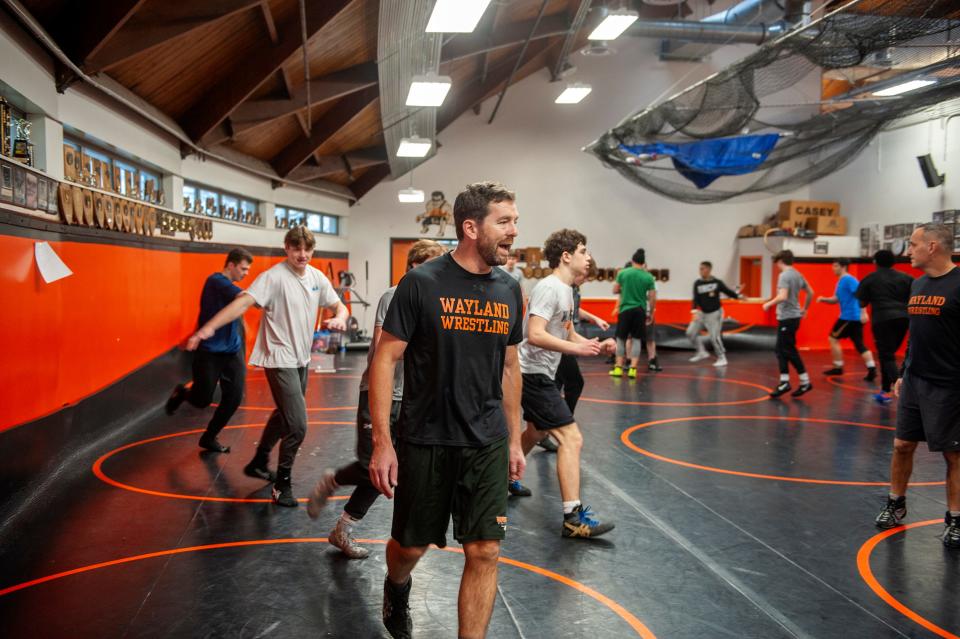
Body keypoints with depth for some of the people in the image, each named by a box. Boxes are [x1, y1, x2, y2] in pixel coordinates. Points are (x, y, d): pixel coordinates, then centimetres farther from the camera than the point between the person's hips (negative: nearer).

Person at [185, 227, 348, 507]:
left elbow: (339, 306, 11)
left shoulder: (317, 277, 4)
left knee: (283, 416, 23)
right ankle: (282, 483, 8)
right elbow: (243, 302, -29)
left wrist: (339, 318, -14)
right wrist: (208, 327, -41)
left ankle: (258, 463, 43)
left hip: (301, 359, 8)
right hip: (280, 359, -8)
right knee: (297, 426, -11)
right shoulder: (274, 277, -17)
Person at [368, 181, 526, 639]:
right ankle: (396, 590, 49)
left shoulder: (509, 291, 3)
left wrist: (514, 438, 14)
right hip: (424, 442, -3)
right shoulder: (422, 283, -12)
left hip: (487, 445, 3)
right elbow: (385, 359, -10)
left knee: (484, 552, 0)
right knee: (411, 545, 14)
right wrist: (382, 443, -14)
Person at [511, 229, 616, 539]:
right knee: (571, 437, -15)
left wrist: (592, 345, 2)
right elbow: (534, 335, -27)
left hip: (540, 374, 11)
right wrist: (575, 348, -30)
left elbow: (567, 333, 19)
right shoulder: (549, 287, -18)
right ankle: (573, 517, -16)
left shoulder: (566, 290, 13)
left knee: (536, 432, 28)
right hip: (534, 373, -11)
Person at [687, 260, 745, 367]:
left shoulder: (717, 282, -9)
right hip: (702, 313, 4)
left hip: (714, 313, -4)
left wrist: (739, 296, -10)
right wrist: (694, 311, -23)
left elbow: (728, 291, 1)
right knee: (691, 333, 2)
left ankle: (722, 358, 6)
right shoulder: (697, 284, -3)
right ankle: (701, 352, 20)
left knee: (714, 336, -10)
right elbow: (695, 299, -11)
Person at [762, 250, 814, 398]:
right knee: (782, 350, 11)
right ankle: (784, 382, 10)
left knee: (789, 351, -2)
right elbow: (810, 293, 19)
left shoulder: (784, 275, -15)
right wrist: (804, 309, 29)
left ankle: (805, 382, 2)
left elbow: (783, 296, -26)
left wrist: (769, 304, -12)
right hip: (794, 316, 9)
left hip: (787, 318, -9)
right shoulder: (797, 275, 12)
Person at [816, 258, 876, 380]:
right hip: (855, 317, 9)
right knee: (860, 345, 7)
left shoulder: (849, 280, -12)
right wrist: (824, 299, 6)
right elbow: (836, 299, 25)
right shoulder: (841, 281, 19)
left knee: (833, 338, 2)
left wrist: (864, 313, -28)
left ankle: (838, 367, 7)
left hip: (849, 316, -9)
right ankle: (872, 369, -1)